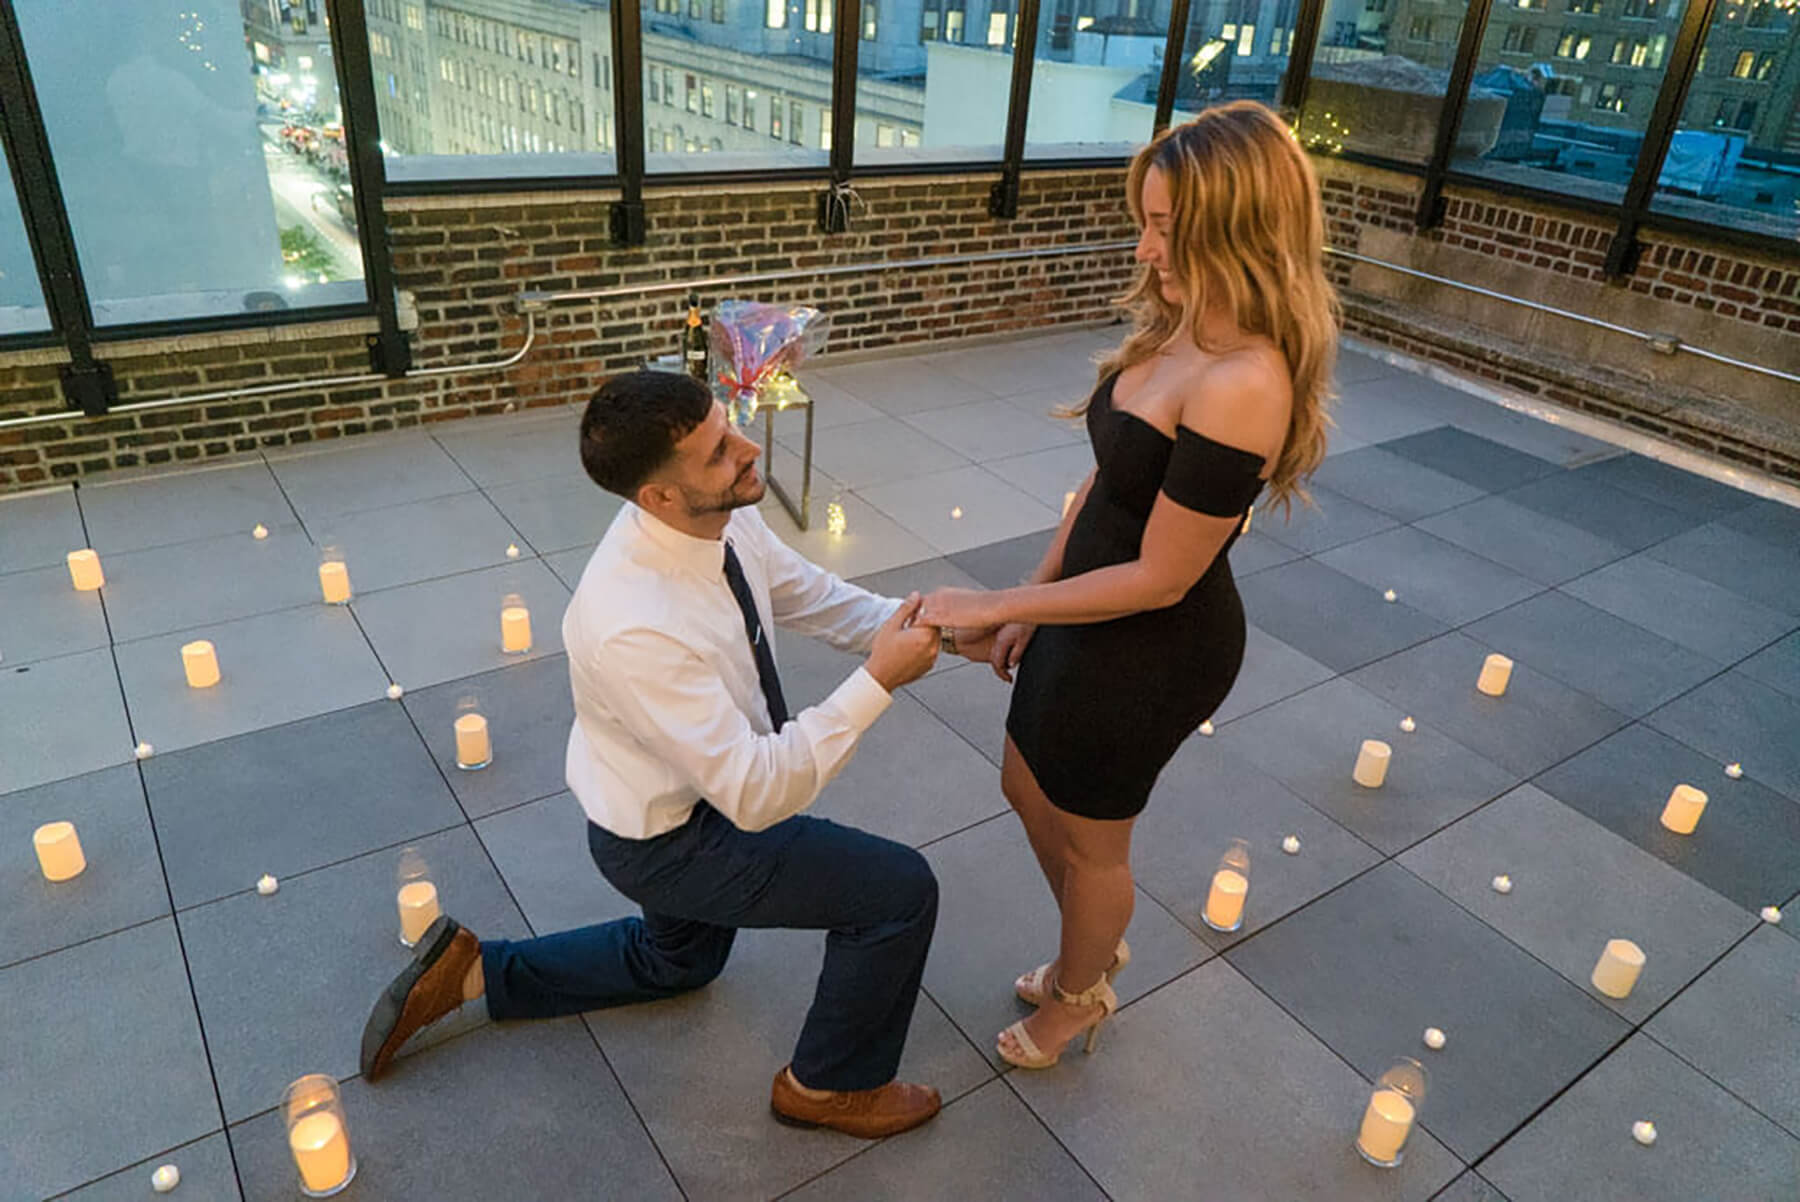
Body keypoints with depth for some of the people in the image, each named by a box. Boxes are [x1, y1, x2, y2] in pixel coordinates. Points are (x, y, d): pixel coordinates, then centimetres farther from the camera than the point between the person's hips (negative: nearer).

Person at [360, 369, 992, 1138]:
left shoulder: (721, 518, -17)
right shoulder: (635, 629, -40)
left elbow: (817, 600, 0)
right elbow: (758, 796, -36)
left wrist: (924, 626, -12)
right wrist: (879, 681, -35)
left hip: (695, 791, 8)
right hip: (668, 843, -8)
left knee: (678, 959, 33)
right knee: (901, 891, -6)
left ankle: (471, 971, 34)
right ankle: (830, 1085, 19)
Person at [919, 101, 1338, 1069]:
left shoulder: (1241, 388, -31)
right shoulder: (1179, 332, -2)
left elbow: (1159, 577, -26)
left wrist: (996, 606, -18)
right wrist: (1031, 601, 8)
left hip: (1154, 647, -9)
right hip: (1092, 609, 9)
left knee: (1088, 839, 16)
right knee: (1029, 791, 26)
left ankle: (1080, 997, 48)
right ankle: (1095, 948, 54)